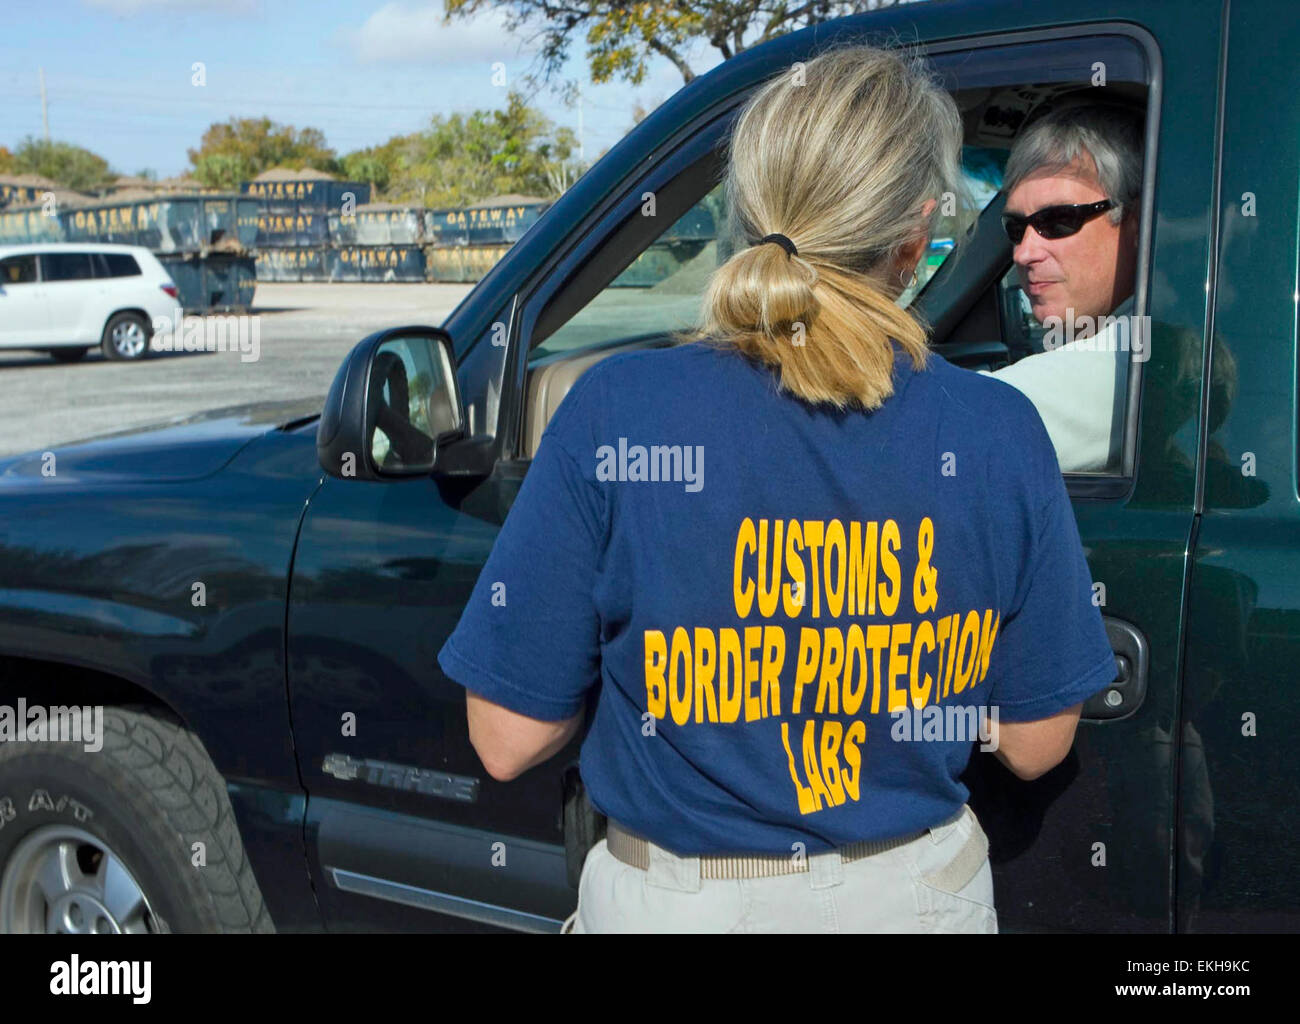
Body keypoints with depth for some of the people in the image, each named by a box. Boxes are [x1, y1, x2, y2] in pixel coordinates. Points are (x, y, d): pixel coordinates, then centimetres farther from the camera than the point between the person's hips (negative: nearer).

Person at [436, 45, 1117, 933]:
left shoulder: (615, 413, -19)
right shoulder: (1001, 433, -13)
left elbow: (508, 741, -13)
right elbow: (1035, 744, -4)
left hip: (679, 899, -1)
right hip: (921, 892, 2)